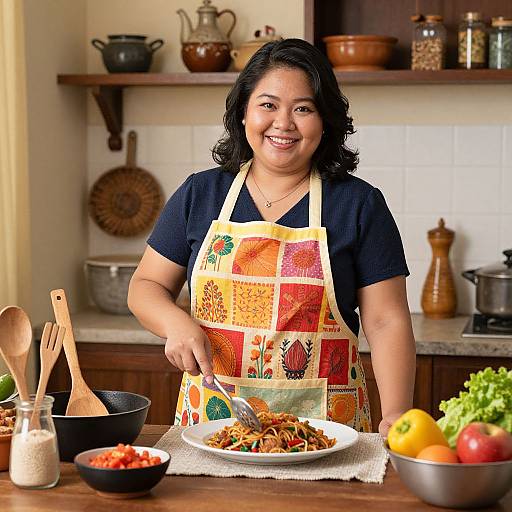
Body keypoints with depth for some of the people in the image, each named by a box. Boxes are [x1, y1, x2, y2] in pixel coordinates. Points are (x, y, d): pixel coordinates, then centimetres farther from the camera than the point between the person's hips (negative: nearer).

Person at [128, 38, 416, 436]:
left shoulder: (359, 205, 2)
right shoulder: (198, 195, 8)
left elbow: (387, 322, 0)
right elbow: (146, 286, 13)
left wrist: (396, 415, -13)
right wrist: (176, 324, -9)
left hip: (324, 427, -2)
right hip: (208, 420, 2)